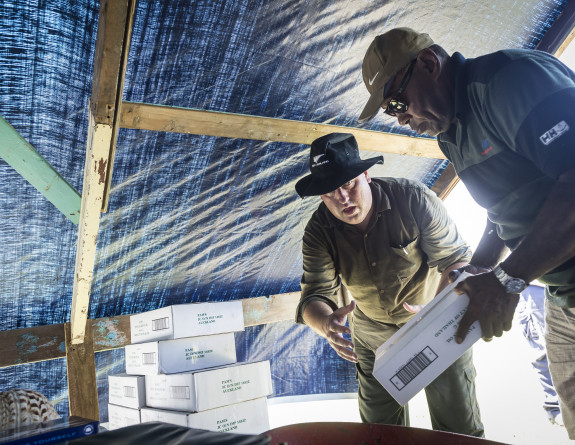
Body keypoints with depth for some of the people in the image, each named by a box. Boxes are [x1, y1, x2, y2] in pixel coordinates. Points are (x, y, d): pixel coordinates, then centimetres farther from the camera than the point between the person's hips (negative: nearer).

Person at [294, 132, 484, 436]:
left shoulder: (414, 199, -24)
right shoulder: (319, 232, -17)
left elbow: (456, 258, -20)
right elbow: (315, 296, -21)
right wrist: (326, 323, -46)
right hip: (372, 333, 3)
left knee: (460, 427, 8)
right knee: (379, 428, 16)